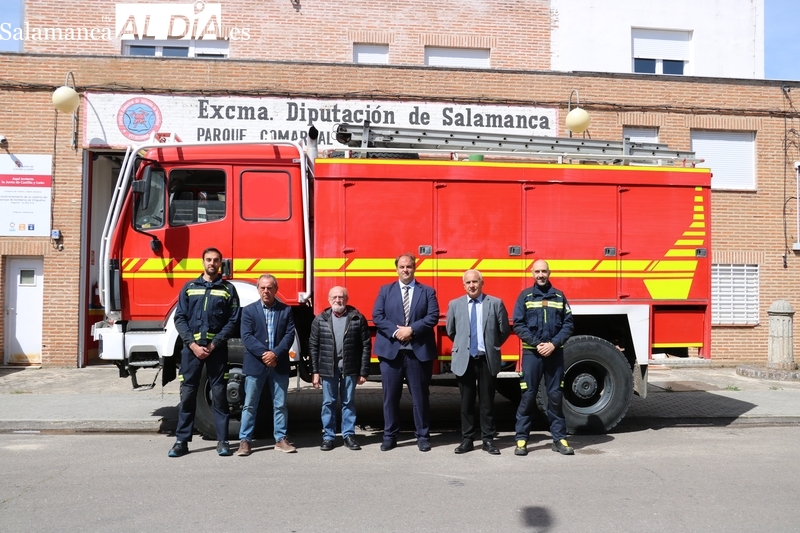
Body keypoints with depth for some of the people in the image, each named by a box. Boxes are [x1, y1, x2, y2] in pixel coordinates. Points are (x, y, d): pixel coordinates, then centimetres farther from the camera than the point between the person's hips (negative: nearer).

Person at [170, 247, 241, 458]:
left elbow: (233, 321, -1)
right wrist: (193, 344, -8)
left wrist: (213, 345, -9)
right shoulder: (189, 287, 9)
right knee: (187, 394, 3)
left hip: (217, 349, -1)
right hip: (191, 347, 1)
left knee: (219, 394, 2)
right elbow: (179, 318, 4)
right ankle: (182, 441, 11)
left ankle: (222, 440, 8)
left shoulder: (228, 289, 5)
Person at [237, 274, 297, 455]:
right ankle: (245, 440, 12)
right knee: (249, 405, 4)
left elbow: (289, 335, -1)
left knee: (280, 404, 8)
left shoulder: (286, 310, 6)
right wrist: (264, 354, -17)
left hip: (279, 365, 1)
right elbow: (247, 337, -6)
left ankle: (281, 439, 19)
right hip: (255, 364, -1)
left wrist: (275, 354, -14)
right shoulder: (249, 310, 2)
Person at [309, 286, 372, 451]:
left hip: (350, 368, -1)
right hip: (328, 368, 1)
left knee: (349, 402, 8)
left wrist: (363, 371, -5)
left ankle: (349, 435, 19)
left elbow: (366, 346, -2)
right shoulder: (320, 320, 2)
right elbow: (313, 346, 3)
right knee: (328, 403, 7)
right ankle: (328, 436, 18)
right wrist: (315, 371, -2)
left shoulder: (358, 318, -2)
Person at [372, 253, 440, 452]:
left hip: (419, 351, -1)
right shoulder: (385, 290, 10)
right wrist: (395, 332, -13)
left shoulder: (427, 291, 7)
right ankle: (390, 436, 17)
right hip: (391, 350, 1)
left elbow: (433, 317, -4)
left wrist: (411, 330, -15)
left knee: (420, 396, 6)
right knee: (390, 396, 6)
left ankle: (423, 436, 17)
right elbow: (377, 316, 0)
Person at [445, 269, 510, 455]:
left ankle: (488, 440, 16)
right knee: (466, 402, 8)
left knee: (487, 401, 7)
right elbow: (450, 331, 14)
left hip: (488, 359, -1)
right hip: (464, 359, 1)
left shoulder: (496, 303, -2)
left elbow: (505, 330, 6)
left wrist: (492, 346, 10)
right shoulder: (455, 304, 3)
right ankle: (467, 439, 17)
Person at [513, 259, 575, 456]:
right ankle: (521, 438, 7)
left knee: (555, 395, 6)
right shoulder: (525, 296, 3)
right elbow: (518, 325, -2)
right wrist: (537, 344, -12)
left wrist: (553, 344, -10)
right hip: (531, 352, -1)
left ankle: (559, 438, 14)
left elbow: (568, 324, 3)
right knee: (528, 395, 0)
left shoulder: (559, 296, 8)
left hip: (555, 352, 2)